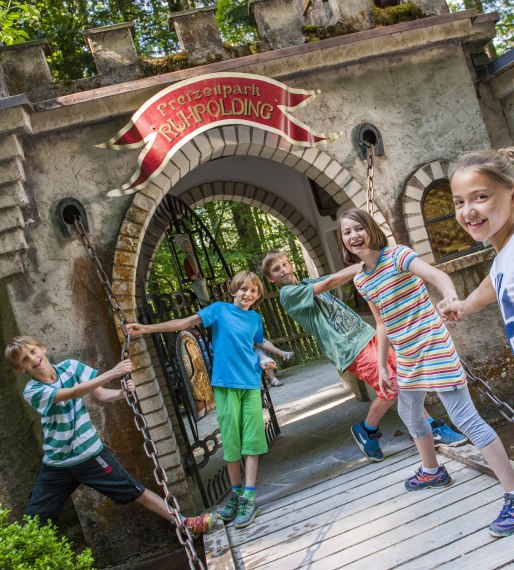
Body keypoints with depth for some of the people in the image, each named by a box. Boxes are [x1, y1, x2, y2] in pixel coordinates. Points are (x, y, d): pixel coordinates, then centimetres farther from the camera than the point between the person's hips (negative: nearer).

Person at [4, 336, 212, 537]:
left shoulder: (70, 366, -6)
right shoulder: (32, 391, -14)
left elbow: (101, 394, -6)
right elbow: (73, 393, -29)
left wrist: (121, 393, -30)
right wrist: (111, 373, -39)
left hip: (90, 453, 1)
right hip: (56, 464, 0)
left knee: (137, 492, 1)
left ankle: (185, 523, 10)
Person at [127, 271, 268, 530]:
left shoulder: (255, 318, 11)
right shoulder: (220, 309, 2)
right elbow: (184, 322, -3)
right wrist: (147, 328, -9)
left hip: (251, 383, 2)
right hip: (225, 383, -2)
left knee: (252, 438, -5)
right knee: (231, 439, 0)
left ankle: (248, 497, -3)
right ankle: (235, 493, 15)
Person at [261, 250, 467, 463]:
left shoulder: (308, 284, 18)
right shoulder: (288, 294, -7)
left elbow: (341, 274, 8)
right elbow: (328, 284, -16)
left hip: (364, 334, 8)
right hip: (350, 349, -8)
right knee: (391, 388, -12)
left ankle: (433, 427, 17)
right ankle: (366, 431, 11)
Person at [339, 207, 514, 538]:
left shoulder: (397, 255, -14)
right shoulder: (360, 280, 8)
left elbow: (437, 275, -33)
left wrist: (450, 295, -55)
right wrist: (382, 366, 16)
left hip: (434, 348, -9)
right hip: (407, 358, 9)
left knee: (465, 417, -12)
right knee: (409, 414, 24)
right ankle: (432, 471, 49)